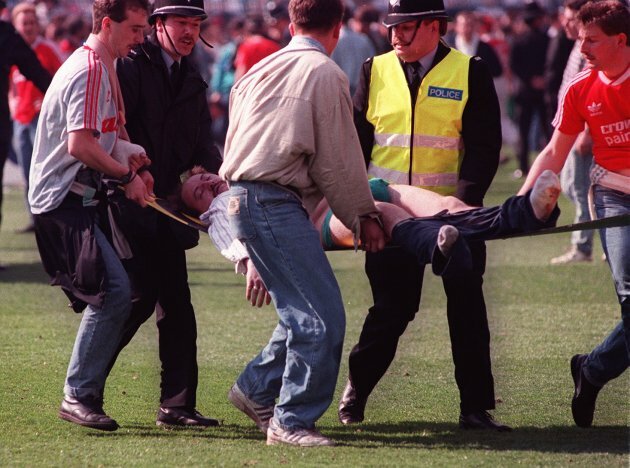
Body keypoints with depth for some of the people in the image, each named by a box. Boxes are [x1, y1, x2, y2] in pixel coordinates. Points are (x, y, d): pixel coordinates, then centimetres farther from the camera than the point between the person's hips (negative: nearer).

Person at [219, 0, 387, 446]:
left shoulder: (261, 71, 17)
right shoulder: (326, 75, -5)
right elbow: (338, 162, -4)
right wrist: (364, 216, 11)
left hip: (242, 200, 9)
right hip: (277, 204, -9)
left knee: (304, 311, 17)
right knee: (322, 318, -8)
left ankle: (255, 389, 23)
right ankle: (291, 422, -7)